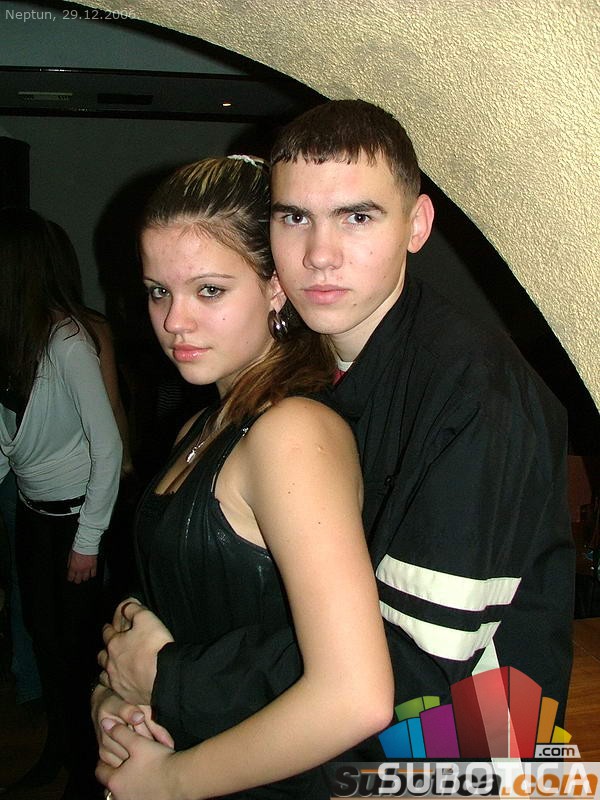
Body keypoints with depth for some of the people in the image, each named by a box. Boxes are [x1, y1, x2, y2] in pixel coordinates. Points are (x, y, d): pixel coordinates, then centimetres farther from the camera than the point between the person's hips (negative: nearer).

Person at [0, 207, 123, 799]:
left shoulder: (67, 343, -22)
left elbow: (107, 446, -20)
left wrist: (88, 540, -16)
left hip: (74, 513, -7)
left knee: (76, 640, 8)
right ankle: (58, 744, 42)